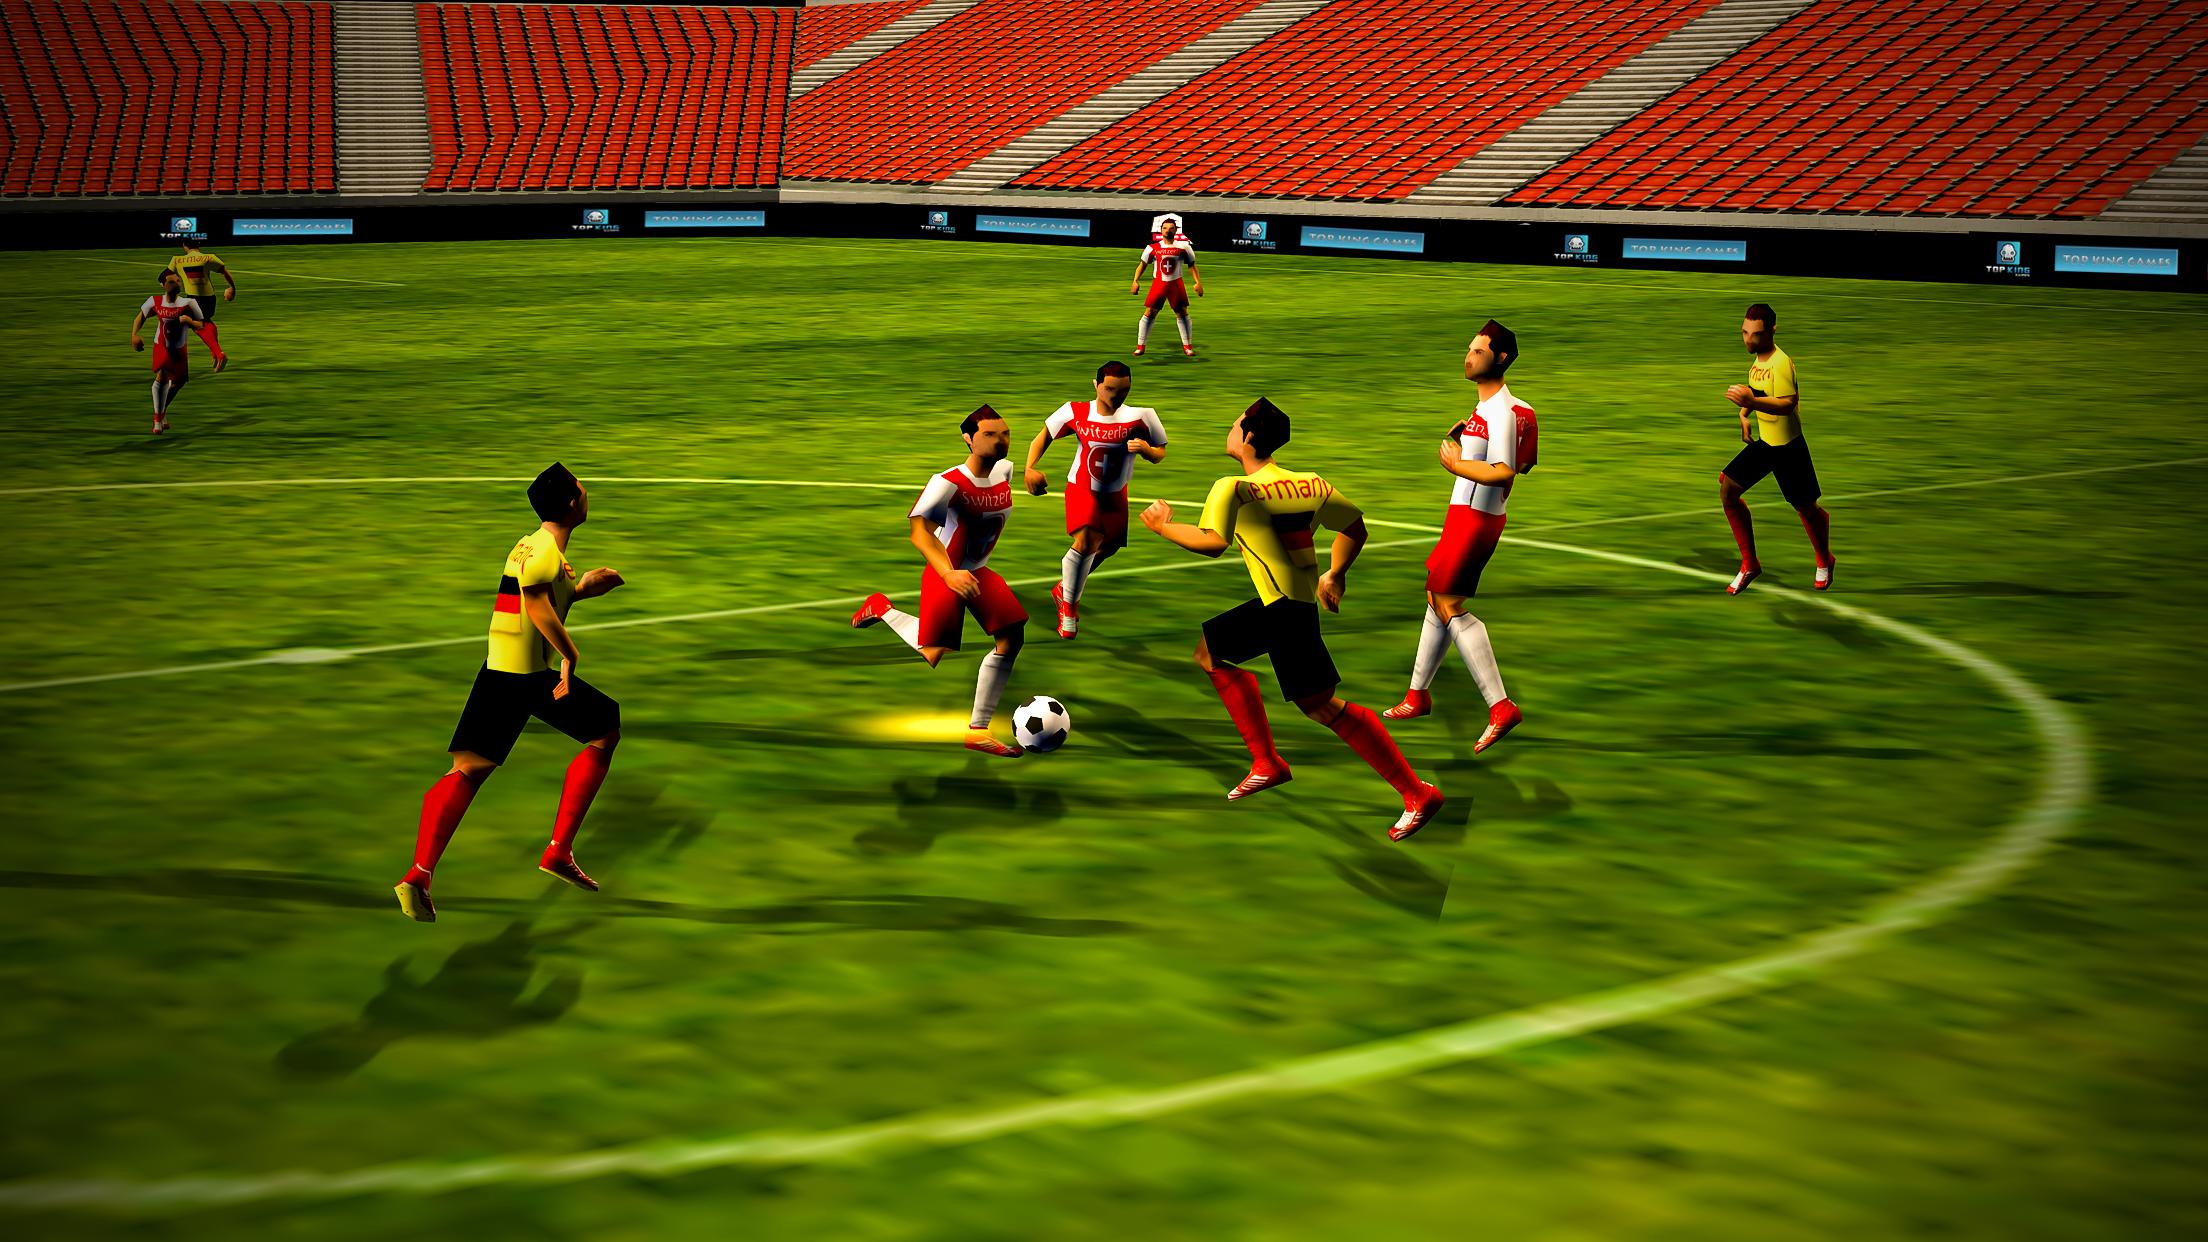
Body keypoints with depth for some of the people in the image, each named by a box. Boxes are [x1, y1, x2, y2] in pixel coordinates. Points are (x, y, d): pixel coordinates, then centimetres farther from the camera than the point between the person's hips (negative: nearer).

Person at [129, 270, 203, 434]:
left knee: (178, 382, 15)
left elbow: (200, 326, -12)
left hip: (179, 349, 3)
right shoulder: (155, 302, -15)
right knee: (162, 376, -23)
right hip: (161, 347, -3)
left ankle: (163, 410, 44)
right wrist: (134, 335, -10)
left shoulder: (187, 303, -18)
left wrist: (190, 321, -34)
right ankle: (158, 420, -14)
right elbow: (141, 316, 3)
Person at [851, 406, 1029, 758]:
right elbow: (920, 531, -35)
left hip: (979, 572, 7)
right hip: (944, 574, -7)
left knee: (1012, 639, -7)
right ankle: (881, 609, 26)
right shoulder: (948, 483, -27)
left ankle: (977, 730, -1)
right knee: (934, 656, -3)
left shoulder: (1006, 470, -4)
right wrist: (949, 574, -49)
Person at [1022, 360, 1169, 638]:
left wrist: (1146, 449, -33)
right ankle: (1069, 608, -6)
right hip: (1082, 488, -3)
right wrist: (1029, 468, -16)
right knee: (1084, 543, -25)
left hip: (1116, 494, 3)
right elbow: (1044, 436, -2)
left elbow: (1159, 455, -9)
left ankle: (1064, 588, 46)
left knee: (1107, 548, 19)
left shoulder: (1141, 415, -18)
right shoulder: (1076, 412, -17)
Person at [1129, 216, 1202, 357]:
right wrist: (1135, 281, -3)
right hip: (1158, 283, 0)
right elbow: (1143, 264, 7)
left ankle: (1187, 346, 14)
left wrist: (1198, 282, -4)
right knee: (1149, 313, -5)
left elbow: (1191, 265, 6)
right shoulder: (1153, 248, -1)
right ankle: (1141, 346, 2)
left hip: (1176, 283, 1)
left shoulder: (1183, 247, -1)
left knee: (1182, 313, 2)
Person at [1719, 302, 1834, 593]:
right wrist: (1744, 416, 7)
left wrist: (1751, 402, -46)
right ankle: (1750, 564, 4)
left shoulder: (1781, 363, -23)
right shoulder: (1756, 359, 5)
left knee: (1806, 507, 7)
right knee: (1727, 490, -5)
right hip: (1762, 442, 8)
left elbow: (1787, 403, -35)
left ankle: (1824, 561, 36)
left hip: (1788, 447, -8)